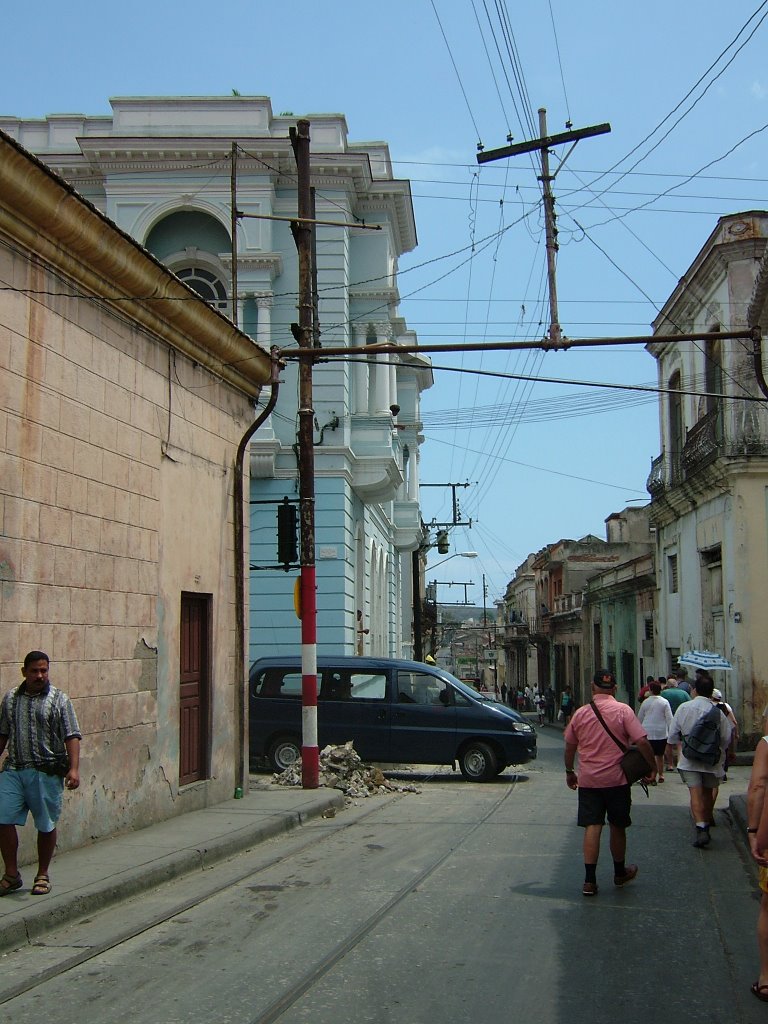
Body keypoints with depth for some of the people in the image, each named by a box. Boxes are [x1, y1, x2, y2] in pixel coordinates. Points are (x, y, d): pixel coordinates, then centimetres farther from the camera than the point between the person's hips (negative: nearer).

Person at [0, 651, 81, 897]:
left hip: (46, 772, -3)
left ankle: (42, 876, 21)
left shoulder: (59, 699, -2)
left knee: (46, 826, 6)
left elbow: (71, 737, -6)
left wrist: (74, 768, -15)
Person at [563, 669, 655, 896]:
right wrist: (652, 767, -1)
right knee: (618, 827, 14)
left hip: (588, 780, 2)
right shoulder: (623, 711, -7)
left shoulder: (581, 713, 2)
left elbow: (570, 747, 11)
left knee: (592, 827, 1)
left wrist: (569, 772, 24)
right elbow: (642, 742, -14)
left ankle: (590, 880, -4)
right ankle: (620, 873, 30)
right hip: (617, 779, -2)